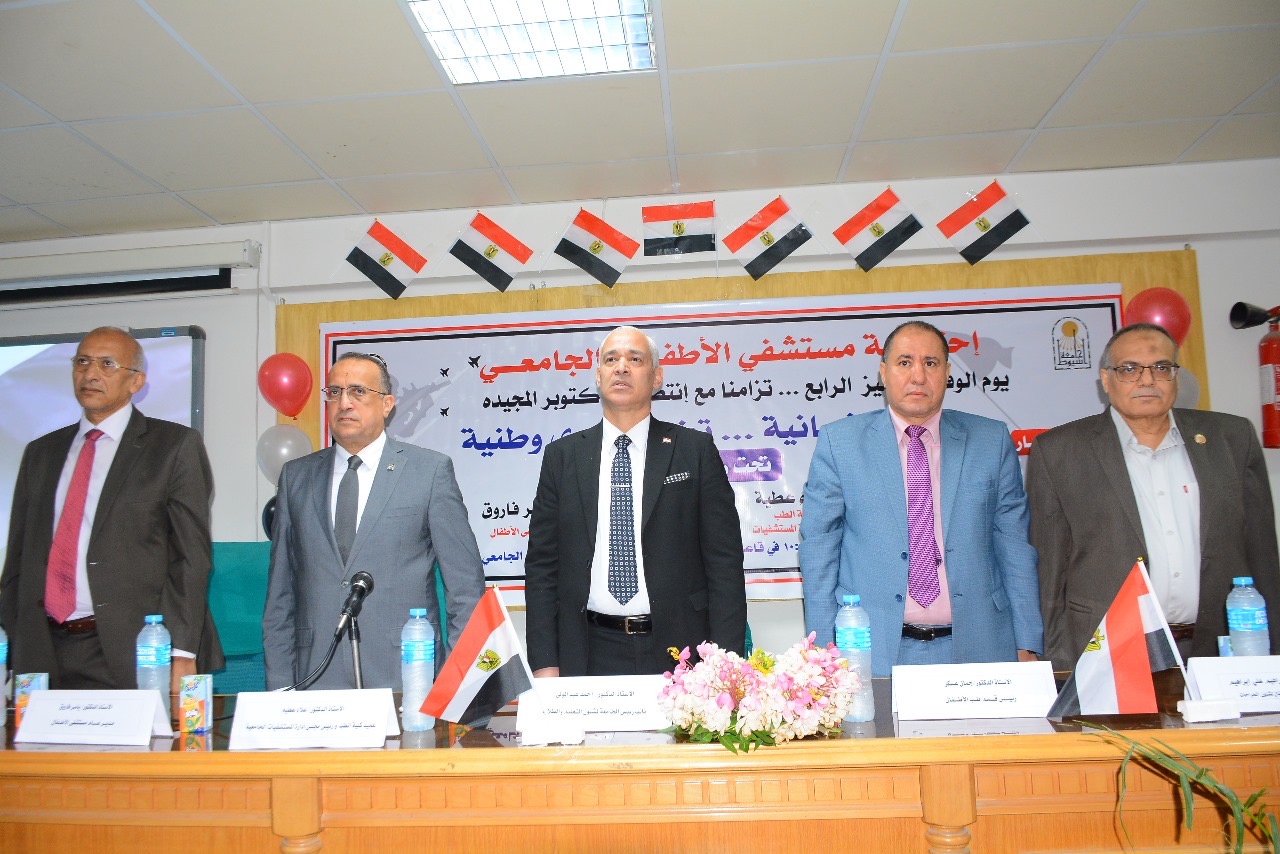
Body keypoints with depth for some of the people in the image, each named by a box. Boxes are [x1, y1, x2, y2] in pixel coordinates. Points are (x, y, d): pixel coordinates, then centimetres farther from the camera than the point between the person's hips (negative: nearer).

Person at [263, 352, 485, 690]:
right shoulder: (296, 476, 11)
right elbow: (280, 592, 11)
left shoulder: (432, 469, 0)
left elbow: (465, 586, 0)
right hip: (316, 679, 3)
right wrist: (279, 687, 6)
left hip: (404, 677, -2)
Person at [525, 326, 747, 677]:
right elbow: (542, 564, 5)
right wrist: (545, 663, -2)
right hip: (591, 657, 1)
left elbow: (724, 559, -1)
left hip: (679, 652, -1)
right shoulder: (562, 456, 6)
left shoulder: (696, 450, 1)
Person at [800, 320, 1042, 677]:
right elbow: (818, 546, 1)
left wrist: (1026, 646, 3)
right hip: (875, 651, -1)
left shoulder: (992, 441, 7)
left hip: (975, 646, 2)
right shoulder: (839, 442, 1)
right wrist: (824, 648, -3)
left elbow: (1014, 543, 7)